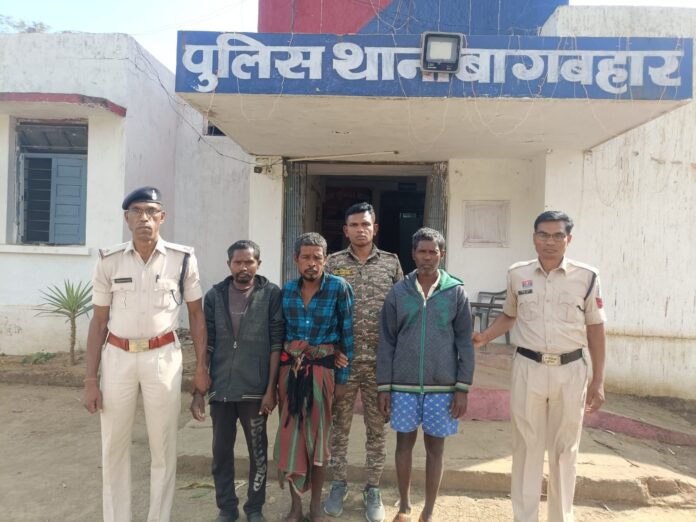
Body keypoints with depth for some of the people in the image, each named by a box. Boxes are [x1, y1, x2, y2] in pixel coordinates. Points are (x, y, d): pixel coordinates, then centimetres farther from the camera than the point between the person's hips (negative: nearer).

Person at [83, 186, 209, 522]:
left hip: (162, 357, -1)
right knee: (114, 446, 12)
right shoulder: (109, 261, 1)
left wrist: (201, 367, 2)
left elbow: (196, 314, 5)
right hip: (117, 357, 2)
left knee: (163, 447, 9)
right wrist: (90, 380, 2)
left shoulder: (182, 259, -3)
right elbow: (99, 322, 5)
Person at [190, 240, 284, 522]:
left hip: (255, 390, -2)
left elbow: (276, 345, -5)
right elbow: (206, 345, 3)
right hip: (220, 390, 2)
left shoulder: (271, 295, -5)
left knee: (258, 452, 12)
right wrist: (198, 390, 0)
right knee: (221, 452, 13)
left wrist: (271, 389, -8)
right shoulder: (214, 295, 2)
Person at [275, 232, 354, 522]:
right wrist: (276, 372, 8)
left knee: (318, 435, 8)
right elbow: (278, 331, 11)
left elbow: (347, 334, -5)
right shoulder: (287, 289, 3)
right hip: (290, 367, 3)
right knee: (290, 433, 6)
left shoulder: (339, 287, -9)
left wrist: (343, 378, -5)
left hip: (323, 369, -3)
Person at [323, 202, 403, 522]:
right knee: (339, 425, 12)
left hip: (380, 359, 0)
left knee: (377, 427, 11)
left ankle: (373, 490, 27)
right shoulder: (333, 263, 2)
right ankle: (338, 484, 30)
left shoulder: (391, 263, 4)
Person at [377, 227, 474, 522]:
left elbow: (464, 342, 0)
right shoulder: (398, 292, 0)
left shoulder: (456, 292, -1)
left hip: (442, 385, 0)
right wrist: (383, 386, -1)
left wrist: (463, 388, -4)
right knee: (404, 443, 13)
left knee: (435, 447, 11)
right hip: (403, 384, 1)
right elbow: (386, 342, 2)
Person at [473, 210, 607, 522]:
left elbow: (595, 330, 3)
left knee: (564, 450, 14)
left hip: (570, 371, 0)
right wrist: (484, 336, -2)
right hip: (528, 369, 1)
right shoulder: (517, 274, 1)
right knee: (526, 447, 10)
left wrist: (598, 381, 2)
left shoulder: (586, 277, -2)